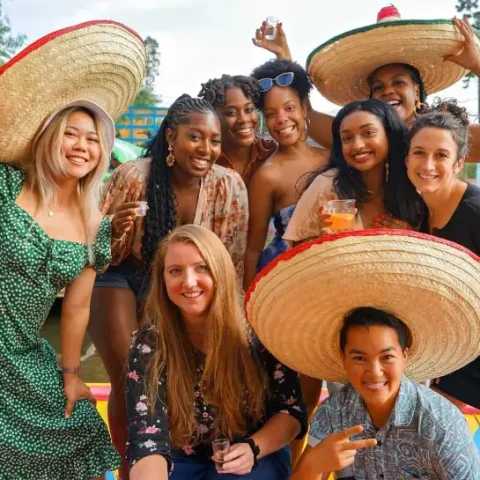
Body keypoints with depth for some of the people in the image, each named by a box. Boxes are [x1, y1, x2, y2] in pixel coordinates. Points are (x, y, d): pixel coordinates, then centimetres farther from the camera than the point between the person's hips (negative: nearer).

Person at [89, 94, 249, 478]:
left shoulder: (229, 186, -18)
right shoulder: (132, 176, -22)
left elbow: (230, 262, -8)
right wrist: (115, 230, -32)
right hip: (121, 275, -2)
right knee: (126, 379, -9)